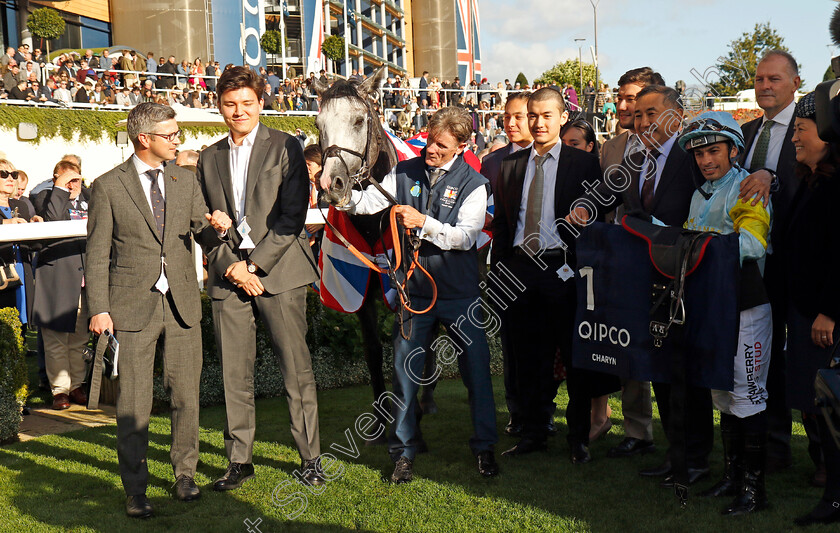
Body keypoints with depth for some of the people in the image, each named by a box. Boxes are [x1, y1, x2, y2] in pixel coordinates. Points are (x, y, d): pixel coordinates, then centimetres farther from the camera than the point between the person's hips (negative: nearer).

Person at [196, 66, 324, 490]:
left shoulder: (284, 148, 2)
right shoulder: (209, 158, 16)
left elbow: (293, 215, -5)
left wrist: (253, 264, -10)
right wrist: (231, 267, -3)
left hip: (278, 270, -3)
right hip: (227, 276, 4)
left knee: (296, 369, -1)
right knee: (234, 374, 4)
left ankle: (310, 457, 9)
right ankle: (239, 460, 15)